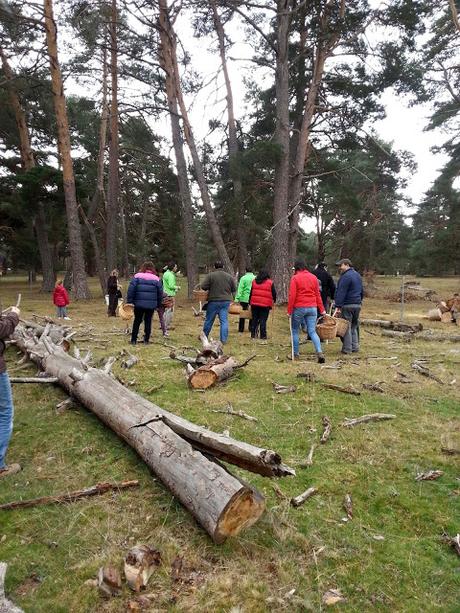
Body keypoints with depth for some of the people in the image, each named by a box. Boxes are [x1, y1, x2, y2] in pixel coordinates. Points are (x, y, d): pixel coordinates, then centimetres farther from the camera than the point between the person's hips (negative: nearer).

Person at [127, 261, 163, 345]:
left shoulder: (137, 276, -1)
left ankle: (133, 340, 13)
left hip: (139, 304, 0)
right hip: (151, 305, 0)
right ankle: (146, 340, 13)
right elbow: (160, 293, 3)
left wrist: (129, 301, -3)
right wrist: (158, 304, 11)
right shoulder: (156, 279, 3)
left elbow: (131, 290, -7)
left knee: (137, 321, 11)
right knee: (148, 321, 11)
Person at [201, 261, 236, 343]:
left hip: (214, 301, -2)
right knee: (224, 321, 4)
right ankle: (224, 339, 2)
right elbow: (234, 289, 9)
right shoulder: (229, 277, 3)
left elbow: (203, 287, -9)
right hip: (226, 301, 2)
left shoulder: (211, 275, -8)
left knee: (209, 320, 10)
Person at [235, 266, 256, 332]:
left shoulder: (243, 278, -5)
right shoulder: (255, 278, 3)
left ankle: (241, 329, 7)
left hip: (244, 298, -2)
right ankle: (251, 328, 14)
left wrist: (237, 299, -10)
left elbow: (240, 289, -10)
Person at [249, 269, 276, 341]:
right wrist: (274, 301, 20)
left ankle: (253, 334, 13)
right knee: (263, 320, 0)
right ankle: (263, 336, 1)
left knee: (254, 319, 11)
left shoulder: (254, 281, 9)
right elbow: (274, 294, 3)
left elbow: (251, 293, 12)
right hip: (265, 305, -3)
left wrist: (250, 302, 18)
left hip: (254, 304, 3)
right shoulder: (270, 282, -1)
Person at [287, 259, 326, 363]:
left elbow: (292, 296, -10)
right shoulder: (313, 277, 8)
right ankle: (319, 352, -13)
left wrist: (289, 310, -6)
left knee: (295, 331, 12)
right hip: (312, 308, 4)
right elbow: (317, 295, 10)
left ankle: (295, 353, 16)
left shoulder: (295, 278, -6)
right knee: (312, 331, 4)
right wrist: (322, 309, 13)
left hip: (299, 308, -4)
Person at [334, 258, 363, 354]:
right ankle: (355, 347, 18)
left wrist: (338, 306, -21)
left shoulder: (346, 277, -14)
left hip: (347, 305, -9)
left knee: (346, 327, -3)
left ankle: (347, 348, -1)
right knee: (354, 327, 14)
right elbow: (361, 291, 23)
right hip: (357, 305, 9)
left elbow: (341, 293, -19)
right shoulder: (358, 275, 16)